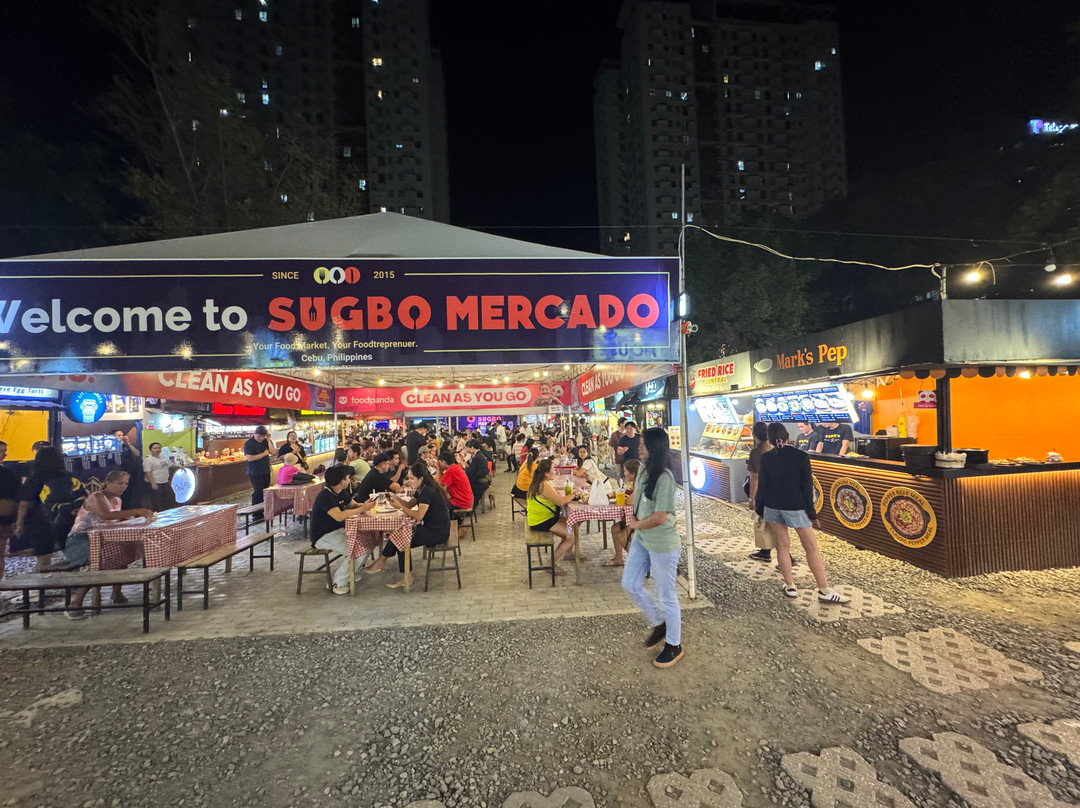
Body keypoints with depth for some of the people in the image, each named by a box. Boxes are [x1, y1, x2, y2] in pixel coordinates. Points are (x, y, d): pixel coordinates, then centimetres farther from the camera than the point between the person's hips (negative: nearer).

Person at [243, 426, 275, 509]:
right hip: (255, 473, -5)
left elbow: (272, 452, -6)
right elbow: (250, 458, -19)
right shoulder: (248, 443, -9)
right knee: (258, 493, -4)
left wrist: (268, 439, -11)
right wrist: (264, 453, -12)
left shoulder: (265, 441, 7)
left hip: (266, 471, 5)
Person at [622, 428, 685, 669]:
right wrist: (633, 518, 2)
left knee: (667, 595, 9)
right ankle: (659, 623, 38)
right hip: (642, 539, 9)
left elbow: (659, 518, -24)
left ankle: (674, 645, 32)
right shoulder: (643, 470, 2)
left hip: (663, 544, -8)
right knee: (630, 584, 15)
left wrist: (636, 525, -8)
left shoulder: (664, 478, -24)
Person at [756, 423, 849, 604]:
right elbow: (807, 487, -7)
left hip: (772, 507, 3)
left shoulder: (765, 458, -4)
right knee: (811, 548, 6)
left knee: (782, 546, 12)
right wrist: (812, 514, 0)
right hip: (795, 507, -2)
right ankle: (824, 591, 11)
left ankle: (790, 586, 19)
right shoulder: (801, 457, -9)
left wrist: (759, 510, 10)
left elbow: (762, 486, -1)